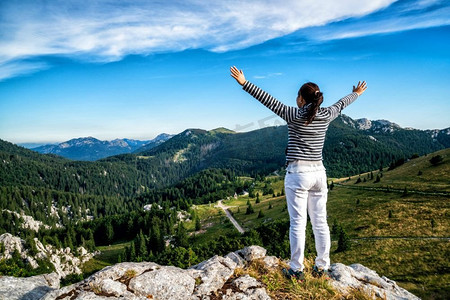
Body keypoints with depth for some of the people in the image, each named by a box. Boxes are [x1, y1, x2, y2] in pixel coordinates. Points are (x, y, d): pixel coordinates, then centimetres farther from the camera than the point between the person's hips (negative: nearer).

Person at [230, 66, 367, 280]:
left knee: (298, 222, 1)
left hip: (298, 173, -5)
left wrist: (244, 82, -9)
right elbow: (341, 104, 24)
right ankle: (322, 267, 24)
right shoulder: (325, 116, 5)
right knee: (320, 221, 12)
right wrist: (356, 93, 45)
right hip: (318, 172, 5)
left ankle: (296, 270, 11)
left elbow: (268, 100, -11)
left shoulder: (294, 115, -9)